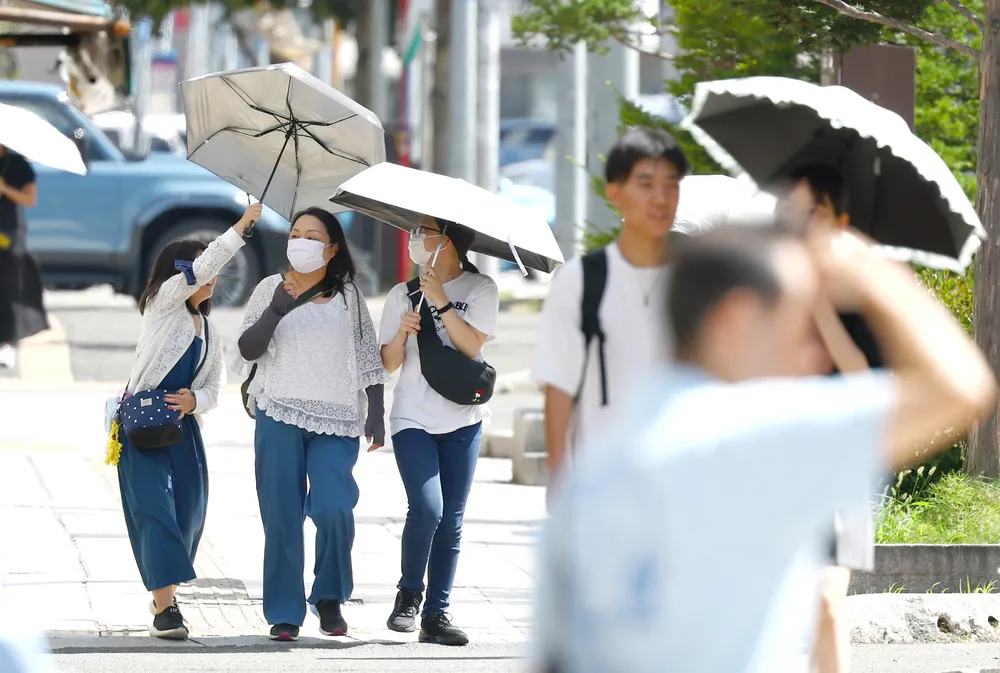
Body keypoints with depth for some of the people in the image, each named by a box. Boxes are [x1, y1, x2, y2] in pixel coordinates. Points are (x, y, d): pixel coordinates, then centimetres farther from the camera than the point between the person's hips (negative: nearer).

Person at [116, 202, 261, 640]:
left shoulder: (207, 329, 18)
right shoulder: (163, 303, -1)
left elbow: (212, 389, 15)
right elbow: (205, 265, -16)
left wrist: (194, 401, -8)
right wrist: (241, 226, -15)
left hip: (182, 424, 7)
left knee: (188, 514, 3)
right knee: (155, 508, -15)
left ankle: (164, 597, 18)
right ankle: (163, 608, -22)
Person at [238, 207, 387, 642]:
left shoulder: (348, 296, 11)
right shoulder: (271, 288, 9)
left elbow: (369, 358, 11)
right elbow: (248, 350, 1)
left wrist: (376, 414, 2)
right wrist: (275, 311, -15)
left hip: (337, 419, 0)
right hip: (280, 415, 0)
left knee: (333, 508, -16)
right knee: (282, 516, -1)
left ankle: (330, 598, 4)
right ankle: (284, 613, 5)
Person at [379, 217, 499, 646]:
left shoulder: (480, 290, 2)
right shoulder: (403, 295, 7)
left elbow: (472, 345, -11)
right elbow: (389, 363, 5)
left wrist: (441, 301, -17)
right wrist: (402, 334, -14)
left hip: (462, 420, 0)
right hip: (413, 418, 0)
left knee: (451, 519, 2)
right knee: (426, 508, -18)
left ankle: (436, 614, 7)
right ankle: (409, 595, 1)